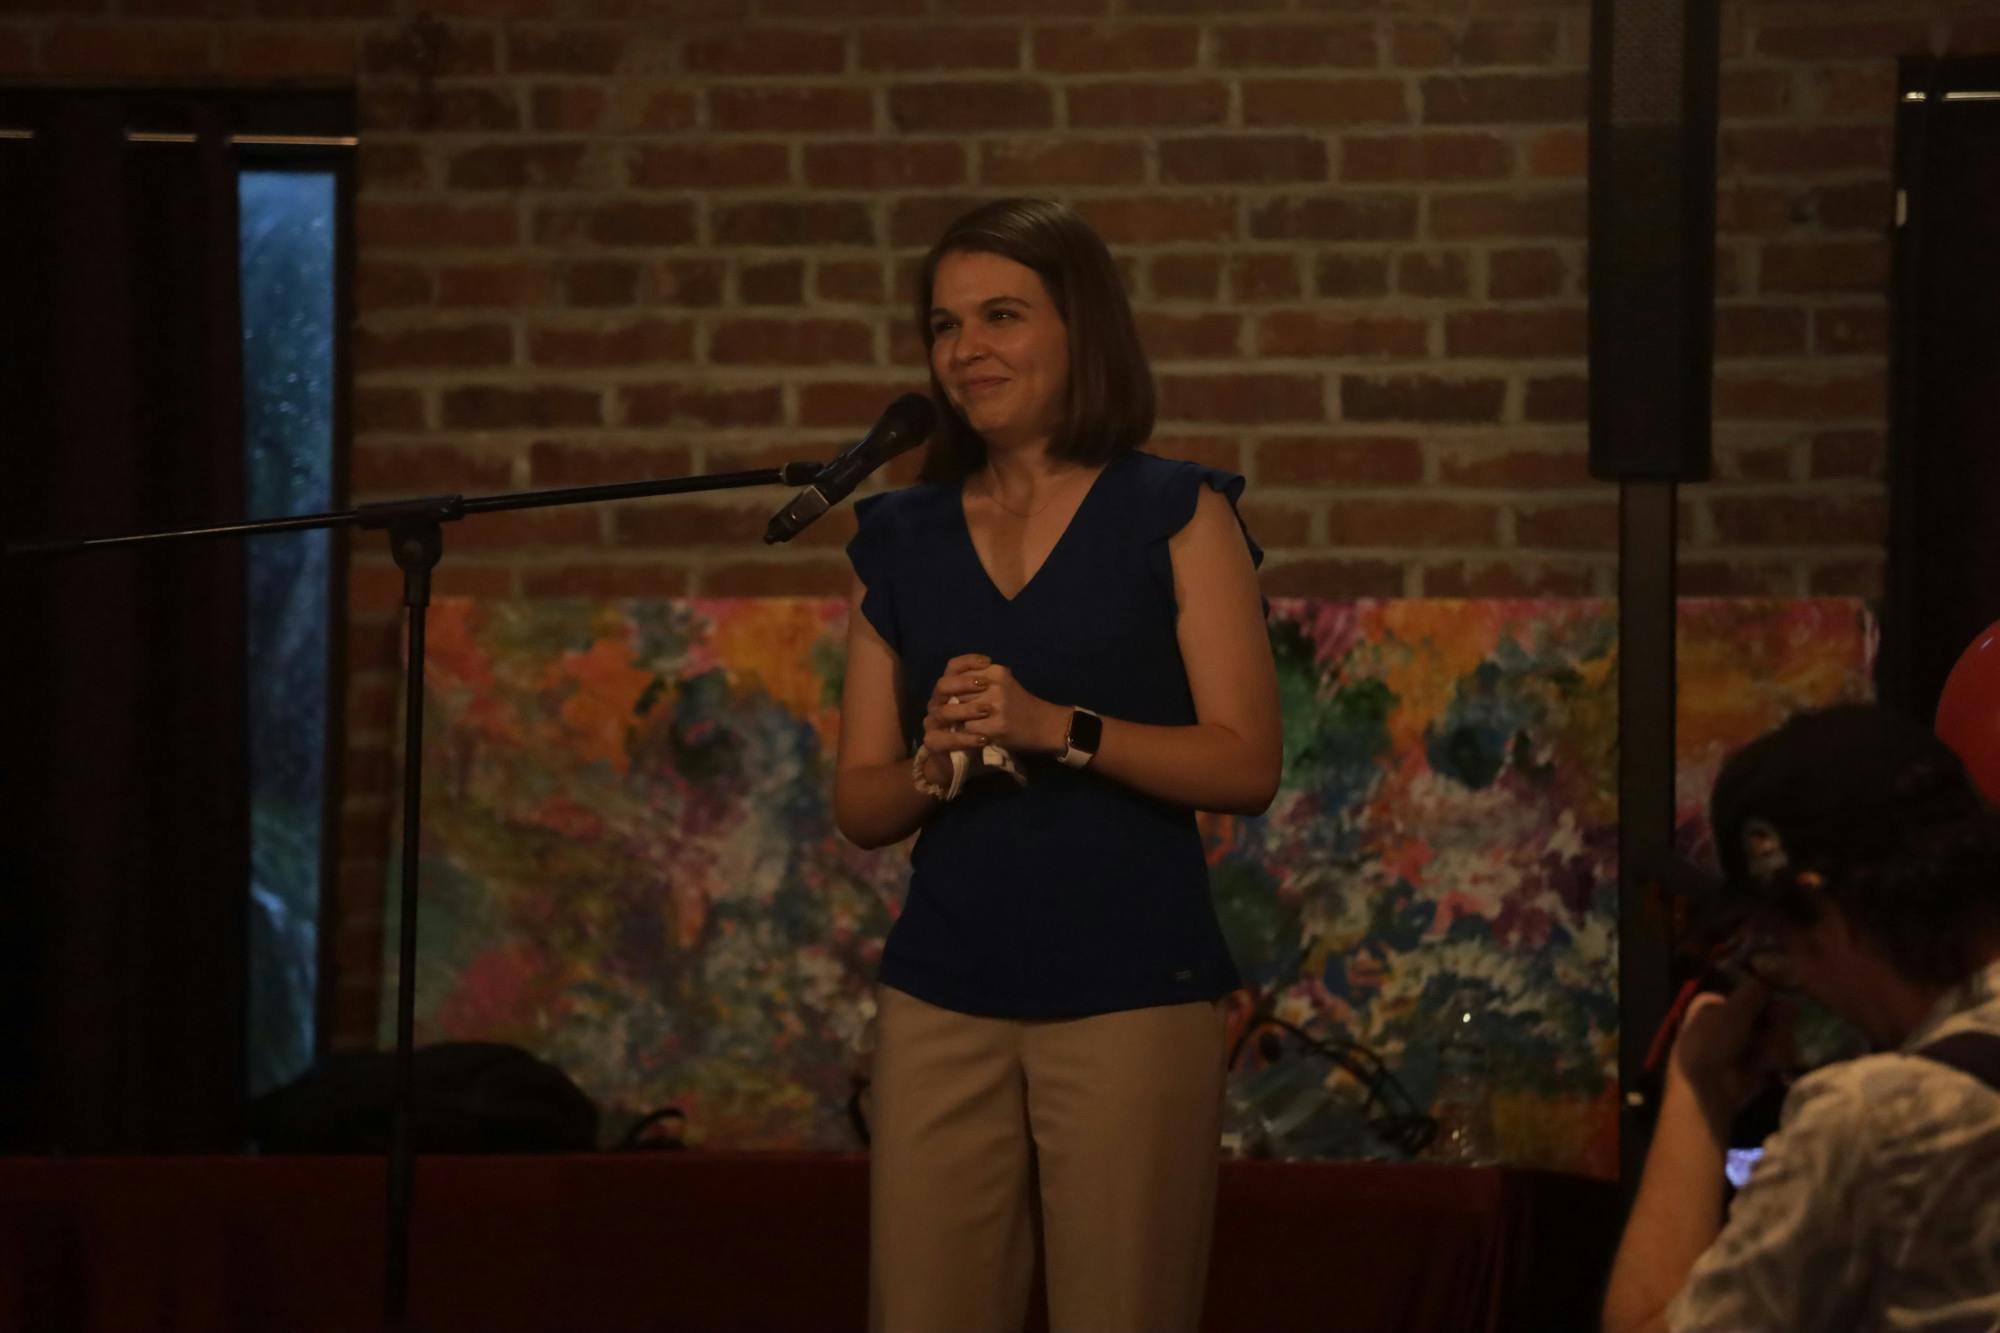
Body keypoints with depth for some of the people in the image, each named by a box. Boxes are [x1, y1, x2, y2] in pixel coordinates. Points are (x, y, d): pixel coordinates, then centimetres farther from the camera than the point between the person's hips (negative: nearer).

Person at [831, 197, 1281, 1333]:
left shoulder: (1175, 515, 2)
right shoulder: (904, 538, 12)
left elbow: (1247, 764, -6)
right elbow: (859, 804, 13)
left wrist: (1058, 727, -17)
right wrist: (934, 763, -9)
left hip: (1130, 990, -3)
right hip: (944, 990, 3)